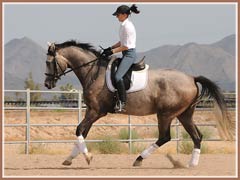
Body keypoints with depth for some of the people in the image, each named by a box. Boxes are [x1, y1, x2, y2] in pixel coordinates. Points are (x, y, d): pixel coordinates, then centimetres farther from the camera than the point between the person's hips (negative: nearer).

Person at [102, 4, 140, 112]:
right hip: (126, 54, 11)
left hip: (129, 54, -11)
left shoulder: (127, 26, -17)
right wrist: (110, 48, 12)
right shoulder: (124, 25, 13)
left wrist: (112, 51, -14)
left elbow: (126, 46, -18)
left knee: (118, 77, -23)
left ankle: (122, 103, -22)